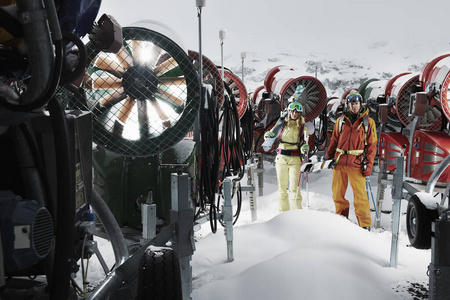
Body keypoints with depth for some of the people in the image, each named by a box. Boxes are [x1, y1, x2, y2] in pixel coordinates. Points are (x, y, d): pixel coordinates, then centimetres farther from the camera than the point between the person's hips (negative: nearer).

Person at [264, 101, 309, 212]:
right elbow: (270, 134, 15)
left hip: (295, 159, -2)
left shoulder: (302, 127, 4)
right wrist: (268, 134, -9)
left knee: (294, 187, -8)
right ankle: (283, 212, 14)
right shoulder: (282, 125, 7)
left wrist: (305, 148, -18)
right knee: (282, 187, 5)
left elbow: (303, 144, 6)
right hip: (281, 158, 2)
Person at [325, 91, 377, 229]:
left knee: (360, 194, -6)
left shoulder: (368, 122, 5)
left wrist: (369, 165, -4)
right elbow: (334, 141, 17)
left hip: (357, 163, -3)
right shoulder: (341, 120, 11)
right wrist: (328, 157, 10)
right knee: (337, 192, 7)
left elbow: (372, 145, 4)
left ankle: (365, 225, 3)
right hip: (339, 162, 3)